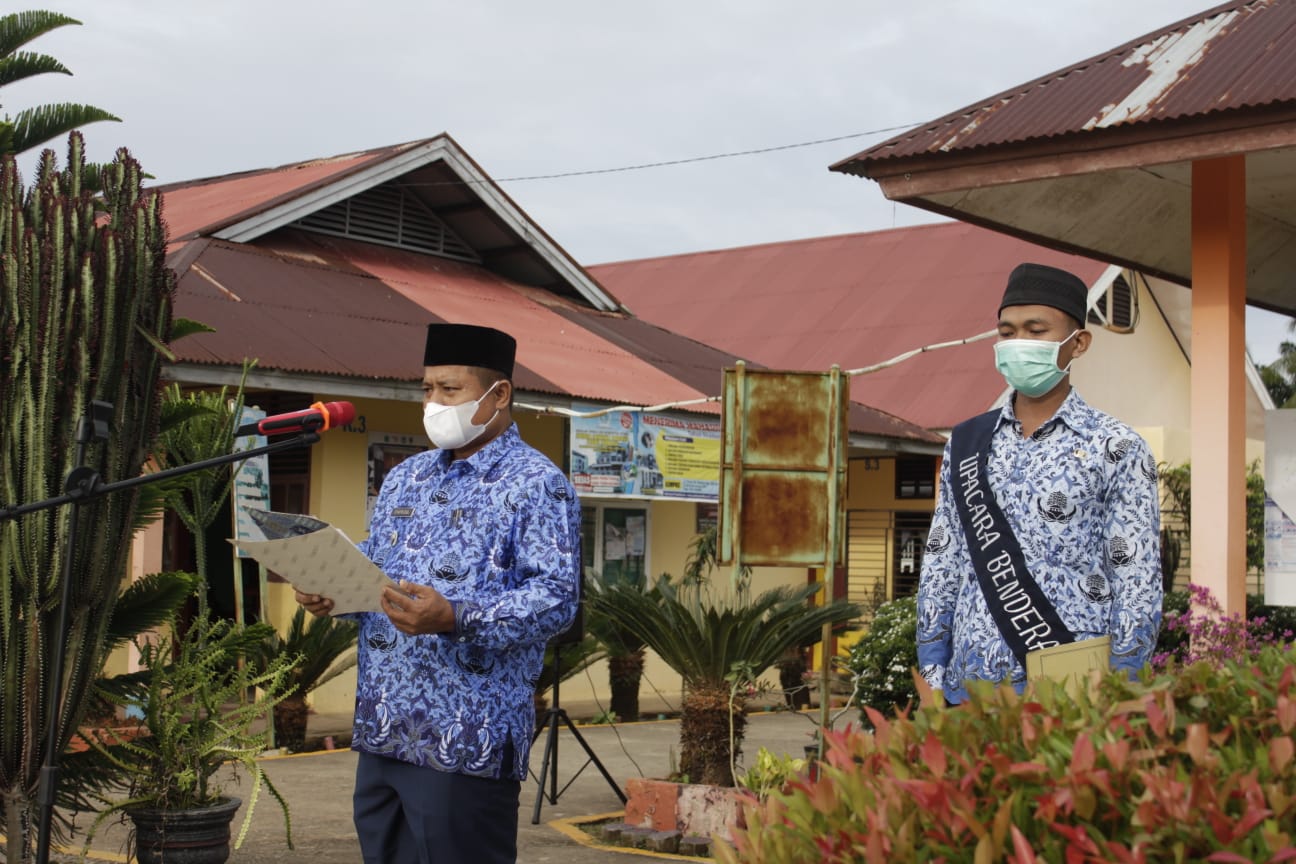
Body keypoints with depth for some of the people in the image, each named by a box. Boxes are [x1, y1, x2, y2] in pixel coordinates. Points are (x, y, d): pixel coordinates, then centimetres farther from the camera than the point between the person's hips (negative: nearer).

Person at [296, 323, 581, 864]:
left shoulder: (536, 485, -7)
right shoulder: (404, 478, 17)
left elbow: (558, 597, -15)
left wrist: (455, 619, -28)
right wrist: (331, 591, 2)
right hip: (380, 733, 7)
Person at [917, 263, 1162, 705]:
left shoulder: (1117, 449, -3)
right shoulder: (965, 443, 8)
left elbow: (1137, 589, -6)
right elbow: (940, 569, 8)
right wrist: (931, 680, 2)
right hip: (969, 688, 3)